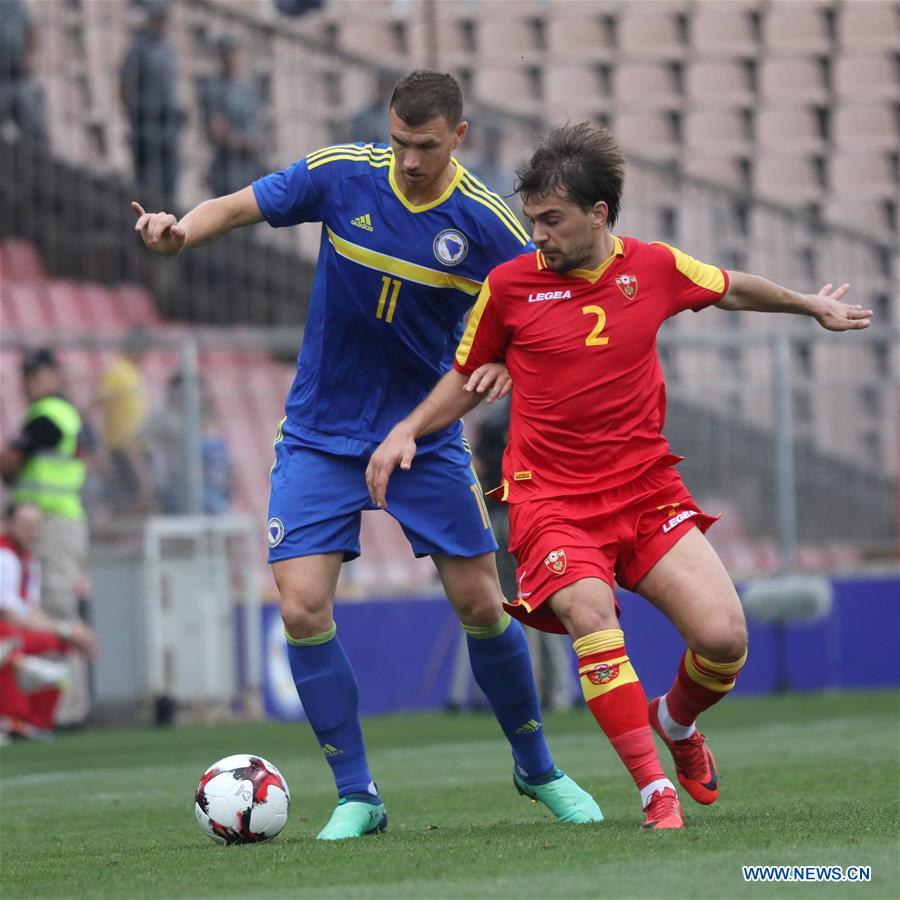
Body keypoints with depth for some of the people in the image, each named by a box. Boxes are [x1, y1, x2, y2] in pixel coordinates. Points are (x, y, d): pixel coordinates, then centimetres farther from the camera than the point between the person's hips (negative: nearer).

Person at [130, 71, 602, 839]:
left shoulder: (485, 222, -11)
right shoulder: (342, 175, -10)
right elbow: (238, 208, -5)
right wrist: (178, 231, -26)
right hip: (321, 436, 0)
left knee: (481, 605, 2)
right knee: (302, 608, -13)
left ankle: (537, 769, 25)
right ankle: (357, 796, 0)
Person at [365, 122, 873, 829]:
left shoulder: (654, 267, 2)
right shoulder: (510, 285, -2)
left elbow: (731, 290, 23)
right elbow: (469, 379, 13)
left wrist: (814, 306, 36)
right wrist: (407, 430, -2)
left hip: (648, 488, 2)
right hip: (551, 497, -2)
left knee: (724, 637, -13)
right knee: (591, 615, -30)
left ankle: (676, 722, 23)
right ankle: (656, 790, -26)